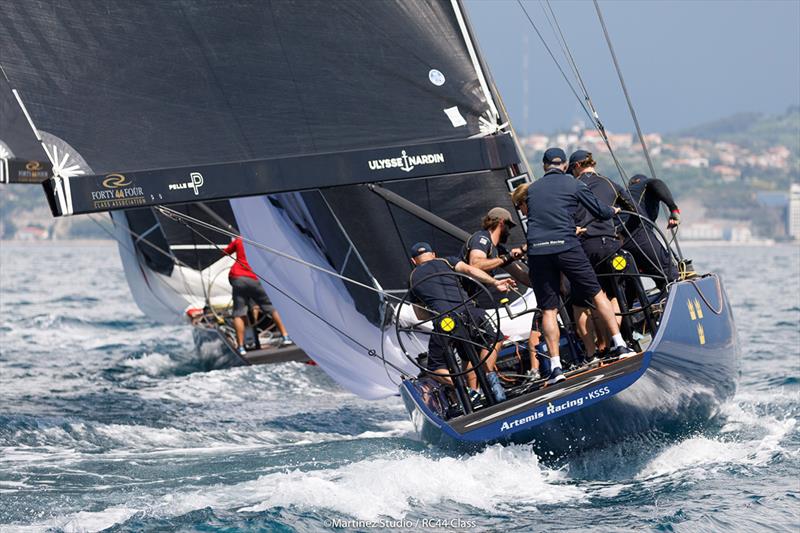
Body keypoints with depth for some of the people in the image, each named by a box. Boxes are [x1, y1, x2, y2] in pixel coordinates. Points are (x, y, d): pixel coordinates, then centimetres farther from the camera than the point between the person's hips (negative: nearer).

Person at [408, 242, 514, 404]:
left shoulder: (413, 278, 27)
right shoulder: (447, 261, 25)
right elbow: (469, 269, 6)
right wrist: (494, 282, -2)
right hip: (469, 313, 1)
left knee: (436, 367, 17)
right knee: (495, 339, 28)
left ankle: (471, 391, -4)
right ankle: (490, 374, 4)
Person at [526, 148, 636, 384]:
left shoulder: (532, 189, 18)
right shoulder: (574, 185, 8)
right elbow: (601, 212, 11)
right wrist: (613, 210, 36)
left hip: (537, 251, 2)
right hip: (566, 247, -2)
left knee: (548, 310, 4)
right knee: (597, 294, 12)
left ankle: (555, 365, -4)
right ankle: (620, 345, 12)